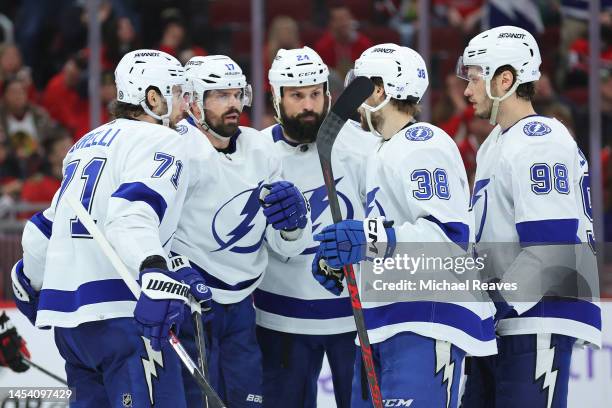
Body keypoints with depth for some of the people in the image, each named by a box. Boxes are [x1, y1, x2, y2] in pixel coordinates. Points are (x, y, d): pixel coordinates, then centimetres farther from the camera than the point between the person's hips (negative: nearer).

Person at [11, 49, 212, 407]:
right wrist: (157, 274, -38)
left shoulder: (87, 143, 24)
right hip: (118, 311, -9)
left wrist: (30, 280, 45)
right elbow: (133, 214, -22)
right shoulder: (162, 142, -3)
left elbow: (46, 227, 29)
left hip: (66, 310, 9)